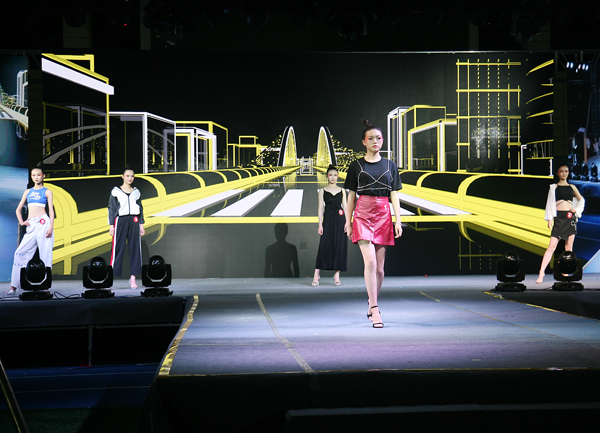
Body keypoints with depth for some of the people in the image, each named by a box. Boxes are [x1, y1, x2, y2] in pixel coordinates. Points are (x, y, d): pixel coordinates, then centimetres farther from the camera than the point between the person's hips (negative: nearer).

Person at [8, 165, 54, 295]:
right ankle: (14, 286, 1)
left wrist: (51, 227, -11)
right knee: (20, 253, -3)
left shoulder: (47, 192, 8)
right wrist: (21, 221, 3)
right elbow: (18, 209, 21)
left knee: (45, 254, -6)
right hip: (31, 226, 4)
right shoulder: (28, 192, 18)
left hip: (43, 223, -4)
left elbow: (51, 210, 1)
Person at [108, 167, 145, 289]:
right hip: (120, 220, -3)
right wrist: (111, 225, -3)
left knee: (135, 248, -1)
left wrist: (141, 224, 8)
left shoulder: (136, 192, 14)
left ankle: (133, 277, 2)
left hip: (134, 221, 3)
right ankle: (111, 275, -6)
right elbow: (111, 208, 4)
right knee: (118, 248, -8)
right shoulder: (115, 191, 5)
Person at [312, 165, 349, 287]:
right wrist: (320, 224, -4)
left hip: (340, 220, 2)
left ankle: (337, 275, 5)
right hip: (328, 220, -2)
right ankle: (316, 274, -6)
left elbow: (345, 207, 10)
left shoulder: (342, 190, 12)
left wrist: (347, 222, -1)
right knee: (324, 246, -8)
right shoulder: (323, 191, 8)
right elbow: (320, 208, 4)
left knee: (339, 247, -1)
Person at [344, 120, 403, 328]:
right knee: (370, 261, -16)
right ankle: (375, 310, -16)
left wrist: (398, 221, 2)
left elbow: (394, 195, 10)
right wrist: (348, 222, 4)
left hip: (384, 215, 3)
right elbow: (351, 195, 8)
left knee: (380, 266, 5)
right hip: (363, 215, -2)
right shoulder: (356, 165, 6)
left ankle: (372, 305, 21)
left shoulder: (390, 165, 12)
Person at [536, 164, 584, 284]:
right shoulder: (554, 187, 7)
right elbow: (550, 203, 4)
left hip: (570, 217, 3)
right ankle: (542, 272, -13)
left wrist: (576, 210, 7)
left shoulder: (572, 187, 13)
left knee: (569, 247, 3)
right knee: (552, 246, -11)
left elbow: (581, 200, 25)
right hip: (559, 217, -3)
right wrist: (549, 219, -4)